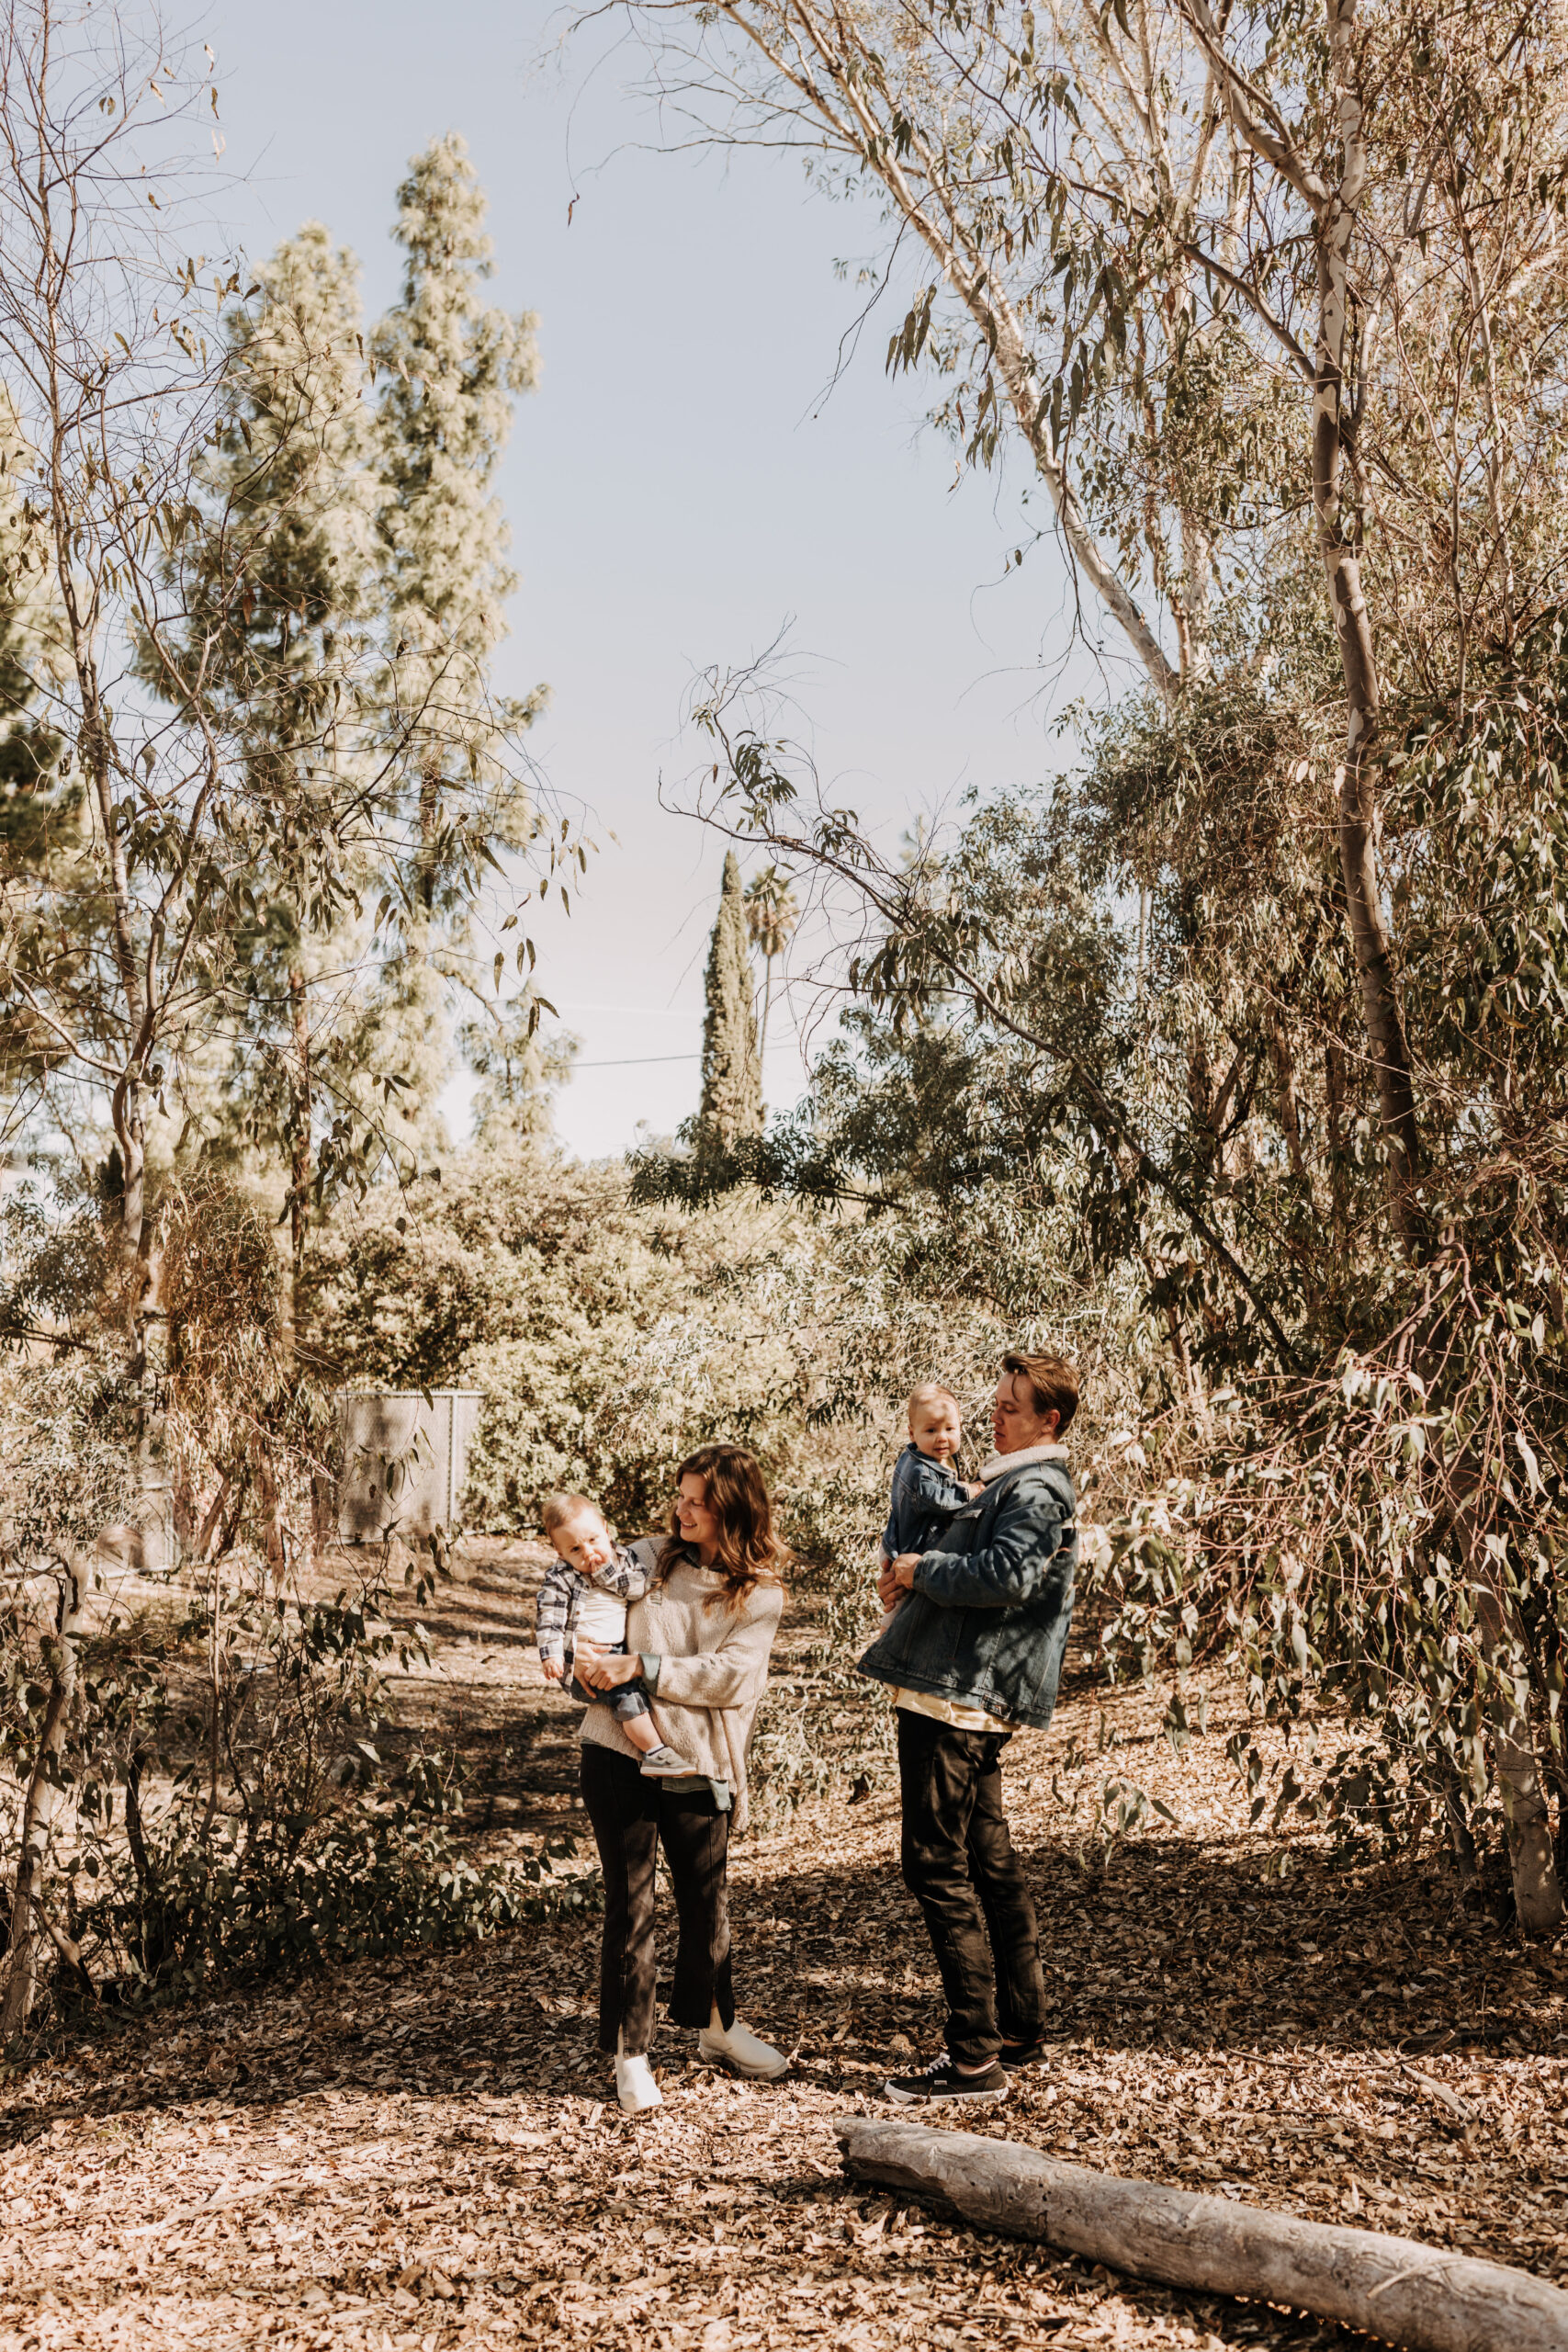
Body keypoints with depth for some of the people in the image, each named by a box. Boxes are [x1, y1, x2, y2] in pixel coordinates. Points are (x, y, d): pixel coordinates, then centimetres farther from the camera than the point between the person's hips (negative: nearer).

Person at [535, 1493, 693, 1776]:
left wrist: (608, 1573, -16)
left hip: (619, 1653, 6)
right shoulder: (560, 1579, -3)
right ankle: (655, 1753, -21)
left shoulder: (622, 1558, 8)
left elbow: (642, 1587, -6)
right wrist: (551, 1654, -24)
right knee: (627, 1691, -24)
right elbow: (549, 1618, -10)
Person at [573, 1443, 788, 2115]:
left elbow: (727, 1677, -11)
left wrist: (640, 1669, -18)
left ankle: (716, 2028, 36)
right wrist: (584, 1658, -12)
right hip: (619, 1752, 0)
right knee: (630, 1904, 2)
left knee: (706, 1898, 15)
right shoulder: (648, 1558, 4)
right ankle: (629, 2053, 14)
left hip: (697, 1764, 1)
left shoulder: (760, 1592, 0)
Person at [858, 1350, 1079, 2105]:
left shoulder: (1037, 1491, -12)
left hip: (957, 1701, -11)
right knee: (988, 1861, 16)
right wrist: (915, 1575, 8)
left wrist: (923, 1570, -14)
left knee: (937, 1866, -8)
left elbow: (1006, 1575, -28)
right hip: (967, 1698, 11)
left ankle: (975, 2057, -4)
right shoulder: (1014, 1484, 21)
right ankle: (1019, 2033, 25)